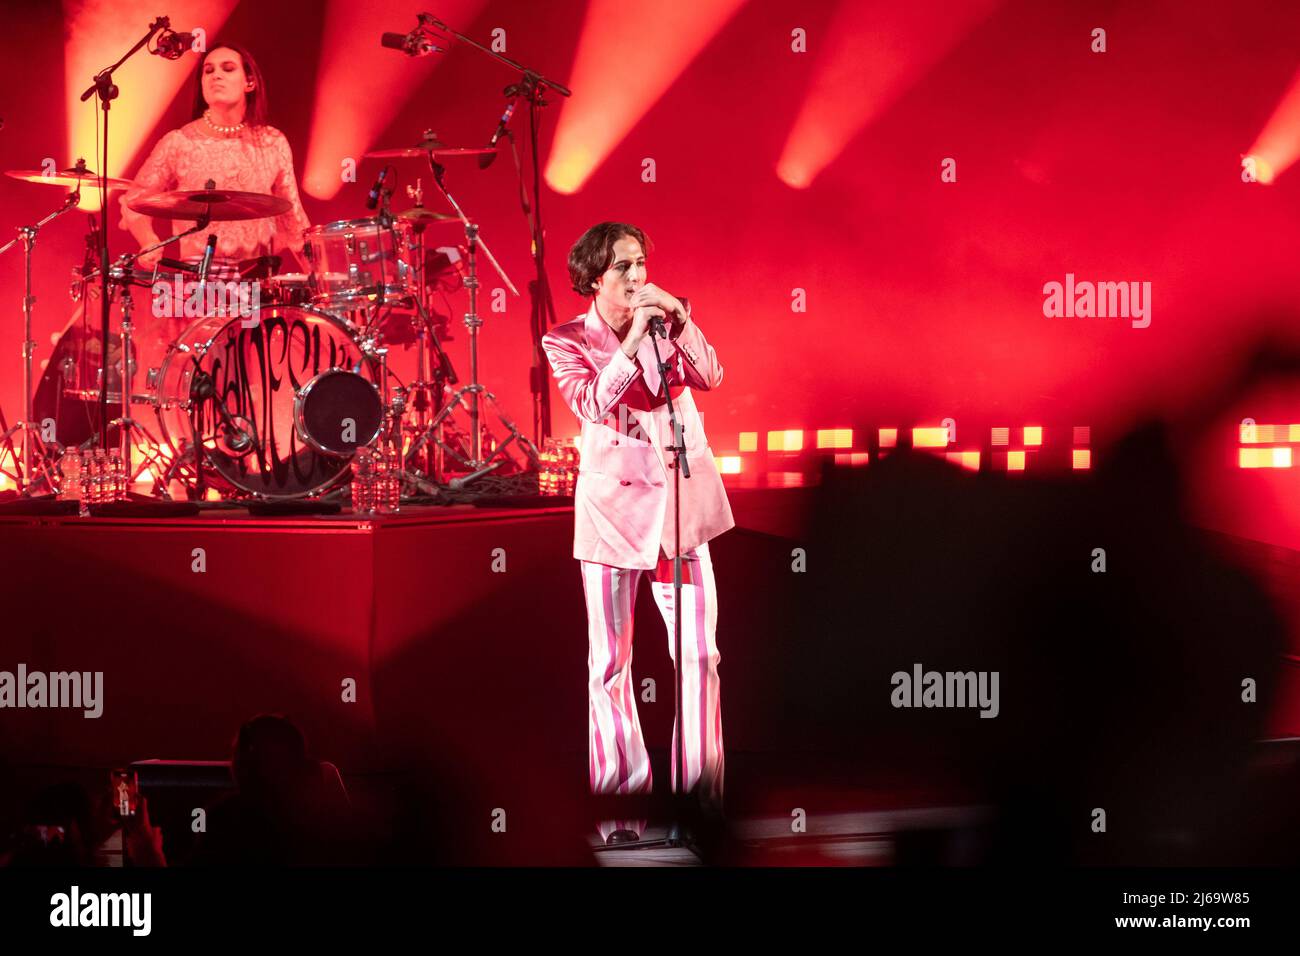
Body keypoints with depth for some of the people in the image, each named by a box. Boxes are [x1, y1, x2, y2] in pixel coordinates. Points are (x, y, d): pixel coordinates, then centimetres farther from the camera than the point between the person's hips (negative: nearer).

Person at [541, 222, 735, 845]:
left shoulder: (664, 320, 6)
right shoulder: (567, 342, 0)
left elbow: (710, 377, -7)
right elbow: (593, 403, -16)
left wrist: (679, 319, -18)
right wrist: (633, 340, -22)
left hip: (680, 499, 2)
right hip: (612, 504, -2)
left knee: (699, 653, -3)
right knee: (611, 661, 1)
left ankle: (702, 797, 3)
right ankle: (622, 802, 8)